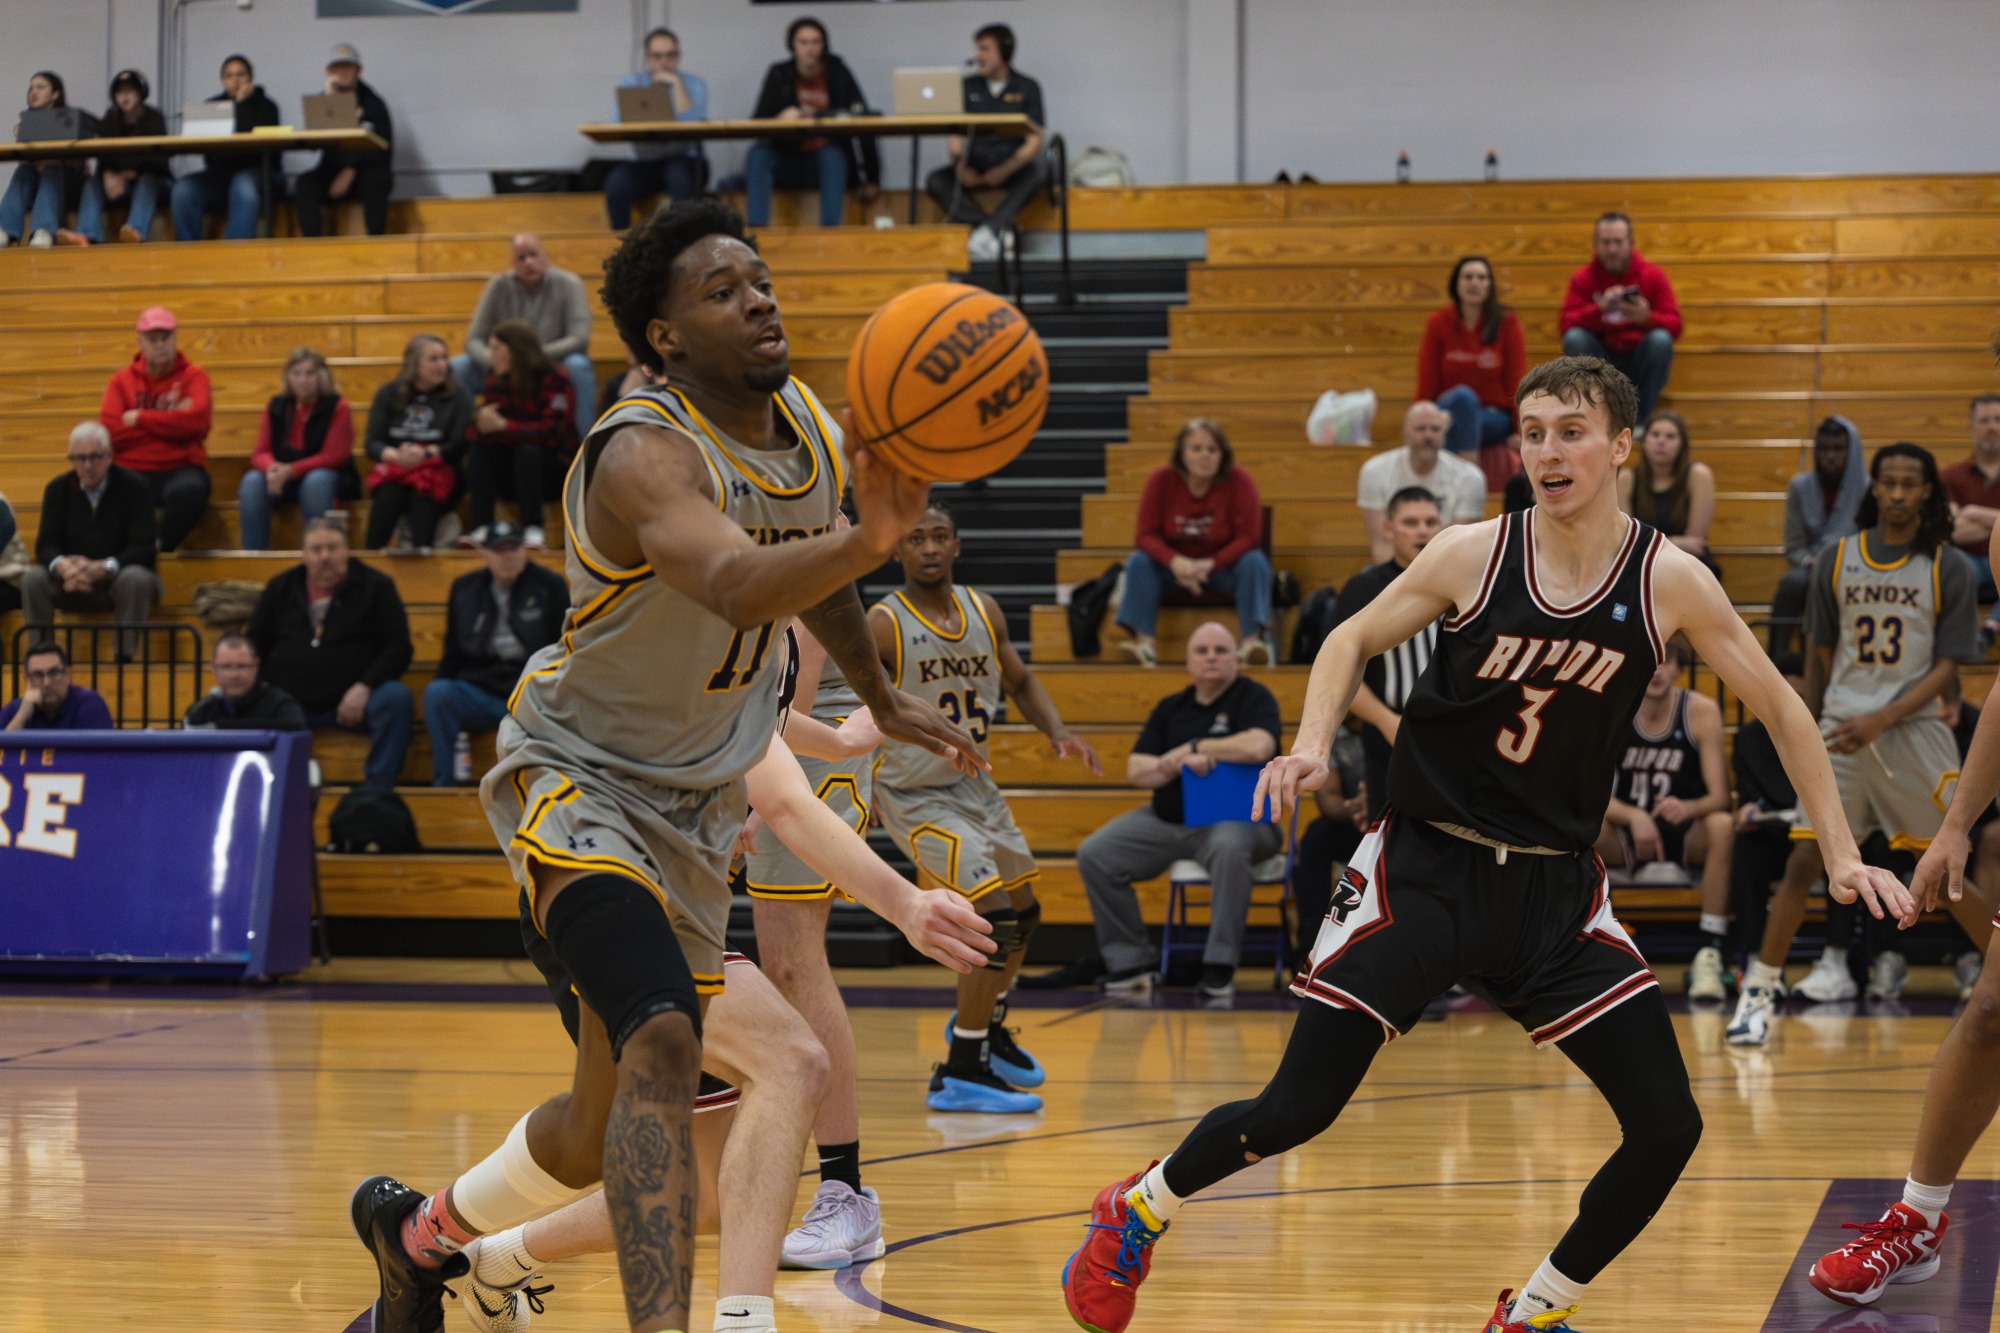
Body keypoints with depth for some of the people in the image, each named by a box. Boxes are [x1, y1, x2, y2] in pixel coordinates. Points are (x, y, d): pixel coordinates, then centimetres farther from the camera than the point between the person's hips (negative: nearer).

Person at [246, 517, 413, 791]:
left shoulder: (376, 586, 6)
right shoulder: (280, 589, 14)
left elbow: (398, 648, 0)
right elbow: (254, 646, 19)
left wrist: (364, 687, -16)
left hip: (351, 702, -2)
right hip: (289, 704, 2)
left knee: (395, 697, -33)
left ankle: (376, 789, -28)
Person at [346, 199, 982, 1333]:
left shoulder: (808, 424, -1)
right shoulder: (646, 455, -27)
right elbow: (736, 585, -48)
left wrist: (881, 698, 28)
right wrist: (869, 542, -64)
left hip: (700, 799, 8)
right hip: (580, 778, -8)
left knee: (607, 1129, 14)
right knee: (663, 1040, -33)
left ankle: (420, 1235, 42)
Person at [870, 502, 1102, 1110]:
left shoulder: (984, 611, 0)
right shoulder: (883, 624, -20)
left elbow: (1019, 680, 15)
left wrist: (1056, 730, -3)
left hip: (972, 783, 8)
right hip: (914, 793, -8)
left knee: (1025, 913, 19)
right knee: (995, 917, -19)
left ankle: (984, 1026, 45)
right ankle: (960, 1073, -11)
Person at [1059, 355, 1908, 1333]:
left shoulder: (1670, 583, -7)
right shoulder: (1472, 556, -10)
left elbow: (1780, 710, 4)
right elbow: (1354, 640, 6)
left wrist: (1840, 855, 0)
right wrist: (1312, 748, -11)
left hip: (1555, 886, 2)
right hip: (1424, 869, -2)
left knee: (1667, 1129, -6)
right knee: (1295, 1110, -8)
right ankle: (1136, 1210, 21)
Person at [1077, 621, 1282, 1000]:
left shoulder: (1253, 698, -2)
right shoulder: (1170, 709, 13)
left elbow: (1258, 747, -23)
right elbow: (1136, 772, 5)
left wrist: (1193, 748, -11)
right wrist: (1177, 764, -16)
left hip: (1238, 818, -6)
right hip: (1167, 820, 6)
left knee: (1228, 845, -41)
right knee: (1094, 855, -9)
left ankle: (1220, 965, -32)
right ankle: (1131, 960, 1)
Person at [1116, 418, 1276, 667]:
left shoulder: (1238, 481, -14)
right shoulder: (1161, 480, -10)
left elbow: (1248, 538, -16)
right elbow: (1147, 535, -12)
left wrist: (1209, 564, -30)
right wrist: (1175, 562, -32)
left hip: (1223, 565, -1)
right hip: (1175, 566, 1)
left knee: (1254, 562, -31)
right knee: (1138, 562, -25)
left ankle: (1253, 639, -42)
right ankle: (1144, 641, -36)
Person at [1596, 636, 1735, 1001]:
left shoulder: (1701, 711, -11)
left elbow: (1719, 798, -16)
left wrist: (1688, 808, -40)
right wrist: (1634, 816, -33)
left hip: (1689, 833, -1)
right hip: (1627, 834, 1)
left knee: (1722, 826, -36)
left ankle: (1709, 955, -33)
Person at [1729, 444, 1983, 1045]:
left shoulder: (1949, 569, -2)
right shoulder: (1836, 561, 5)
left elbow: (1946, 667, -5)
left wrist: (1880, 721, -16)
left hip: (1914, 730, -1)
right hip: (1840, 729, 1)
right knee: (1803, 862, -7)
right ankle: (1761, 989, -1)